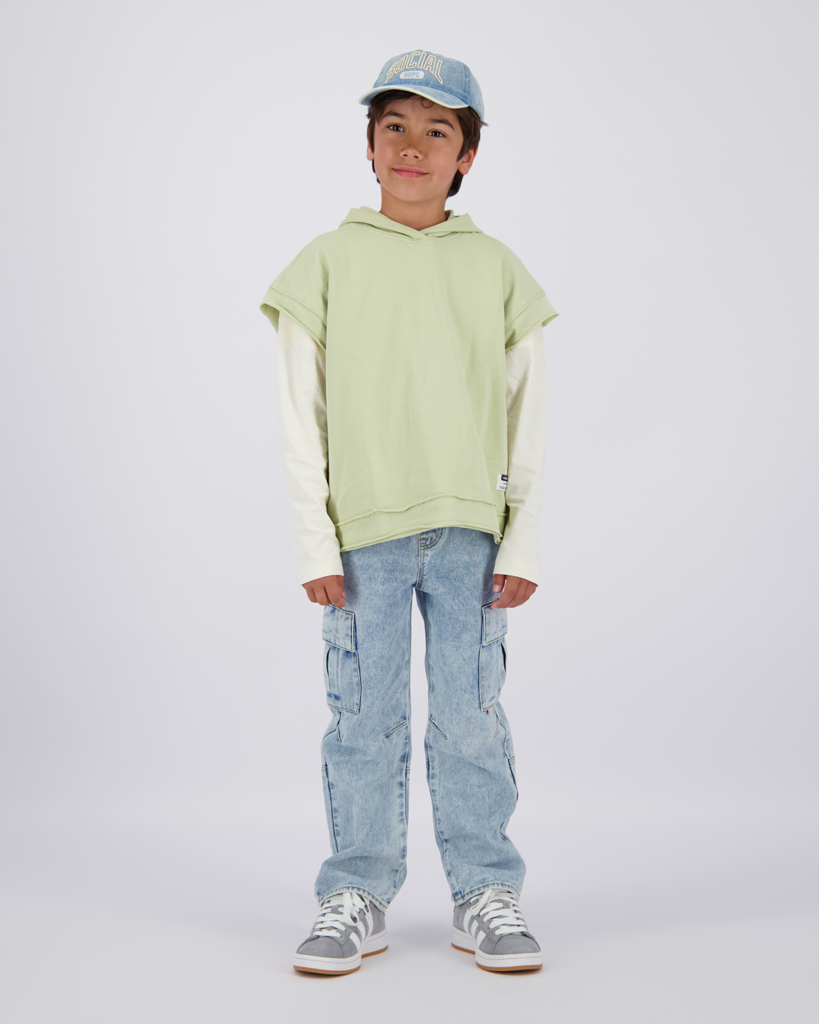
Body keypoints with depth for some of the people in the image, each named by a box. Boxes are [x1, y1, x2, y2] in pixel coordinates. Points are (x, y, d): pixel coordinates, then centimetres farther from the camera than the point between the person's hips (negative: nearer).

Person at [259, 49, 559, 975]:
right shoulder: (326, 263, 5)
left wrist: (523, 542, 1)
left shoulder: (497, 271, 8)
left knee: (472, 717, 4)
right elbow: (301, 418, 3)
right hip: (363, 530, 0)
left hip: (470, 532, 1)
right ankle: (358, 897, 15)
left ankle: (485, 896, 16)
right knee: (365, 719, 3)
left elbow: (527, 421, 8)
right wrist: (314, 542, -3)